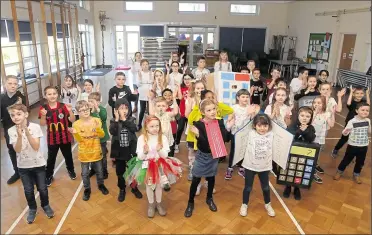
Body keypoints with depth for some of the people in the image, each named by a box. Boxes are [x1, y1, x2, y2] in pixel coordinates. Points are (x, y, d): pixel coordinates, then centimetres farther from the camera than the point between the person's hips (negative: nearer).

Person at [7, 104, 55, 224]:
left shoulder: (35, 127, -15)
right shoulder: (11, 131, -9)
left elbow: (36, 147, -21)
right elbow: (17, 150, -16)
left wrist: (27, 132, -31)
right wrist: (20, 136, -31)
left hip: (38, 163, -1)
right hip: (23, 166, 2)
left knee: (42, 188, 9)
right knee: (28, 190, 13)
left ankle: (45, 205, 35)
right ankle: (32, 208, 37)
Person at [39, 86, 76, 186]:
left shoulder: (63, 106, -12)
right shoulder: (43, 108, -9)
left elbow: (72, 120, -12)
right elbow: (42, 124, -7)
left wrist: (70, 111, -29)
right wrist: (43, 115, -25)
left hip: (65, 137, 0)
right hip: (52, 138, 0)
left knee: (68, 155, 18)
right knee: (51, 158, 13)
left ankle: (71, 170, 42)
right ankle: (49, 175, 31)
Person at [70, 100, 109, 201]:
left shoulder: (96, 120, -8)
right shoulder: (76, 124, -10)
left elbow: (102, 135, -10)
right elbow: (79, 139, -12)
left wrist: (98, 128, -28)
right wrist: (75, 133, -30)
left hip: (96, 151, 1)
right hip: (84, 152, -1)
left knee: (99, 170, 17)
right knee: (85, 173, 12)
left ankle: (101, 185, 40)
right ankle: (87, 189, 32)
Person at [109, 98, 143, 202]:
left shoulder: (131, 119, -3)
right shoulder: (113, 121, -4)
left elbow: (133, 129, -22)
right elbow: (112, 132, -20)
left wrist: (124, 119, -24)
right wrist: (117, 119, -23)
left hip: (130, 150, 0)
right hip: (119, 151, 0)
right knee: (120, 172, 13)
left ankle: (134, 187, 35)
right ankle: (122, 189, 33)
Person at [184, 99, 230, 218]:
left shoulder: (220, 122, -8)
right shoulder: (199, 124, -19)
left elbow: (224, 139, -9)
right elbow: (203, 143, -24)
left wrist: (227, 128, -16)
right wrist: (197, 135, -40)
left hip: (214, 155, 4)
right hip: (202, 156, -3)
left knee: (211, 177, 20)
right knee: (196, 180, 5)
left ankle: (209, 199, 42)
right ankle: (190, 202, 24)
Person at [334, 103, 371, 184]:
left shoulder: (368, 121, -4)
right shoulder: (352, 122, -18)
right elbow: (345, 133, -17)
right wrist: (345, 132, -38)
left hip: (364, 146, 4)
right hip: (353, 145, -4)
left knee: (360, 162, 17)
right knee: (346, 160, 9)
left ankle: (356, 175, 39)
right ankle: (339, 172, 30)